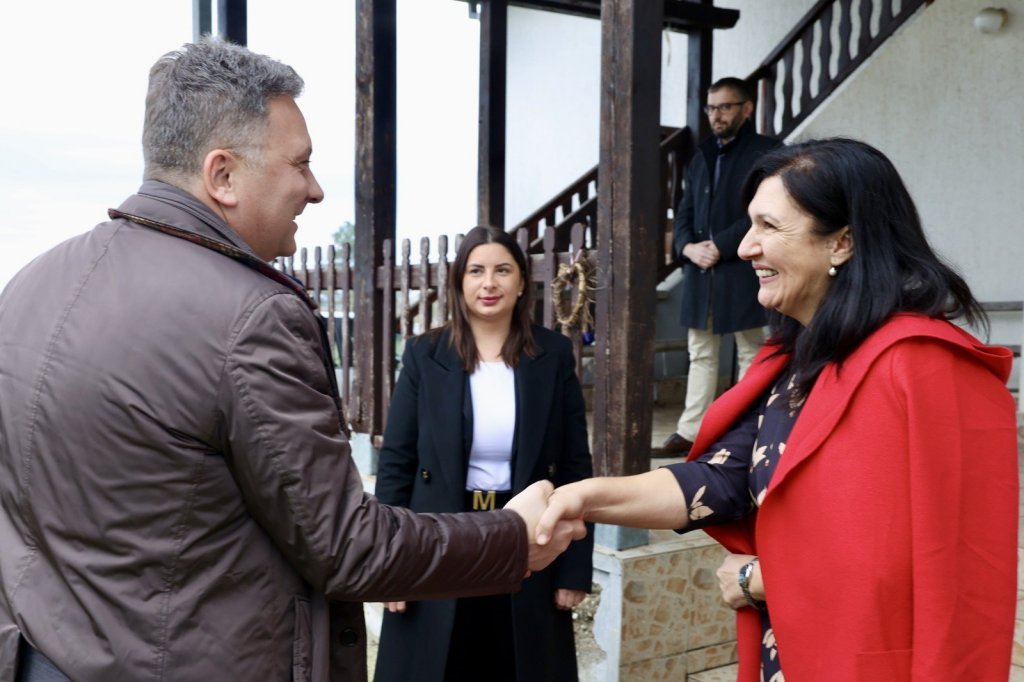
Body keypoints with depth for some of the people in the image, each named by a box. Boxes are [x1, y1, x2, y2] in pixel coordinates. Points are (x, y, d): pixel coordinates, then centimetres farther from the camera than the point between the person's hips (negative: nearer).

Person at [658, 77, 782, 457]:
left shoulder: (767, 152, -2)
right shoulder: (702, 157, 18)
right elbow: (684, 214, 16)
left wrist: (720, 246, -15)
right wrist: (688, 246, -4)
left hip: (743, 270, -6)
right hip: (701, 271, 7)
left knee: (751, 355, 1)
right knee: (700, 354, 9)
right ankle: (689, 432, 13)